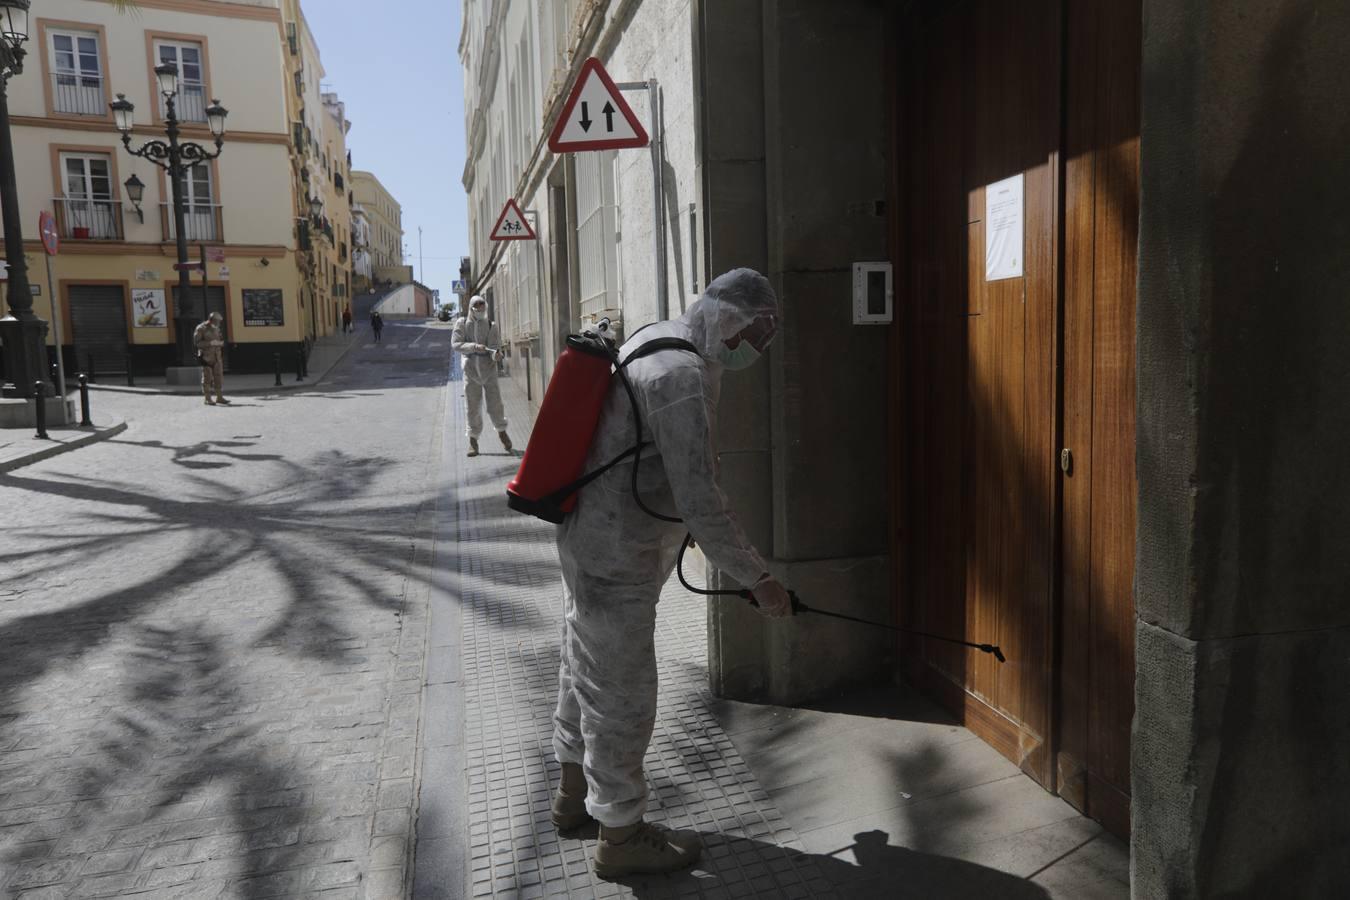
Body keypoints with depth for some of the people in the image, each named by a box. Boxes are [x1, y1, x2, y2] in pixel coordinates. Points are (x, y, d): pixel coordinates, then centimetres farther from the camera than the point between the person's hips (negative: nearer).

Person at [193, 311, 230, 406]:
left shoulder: (216, 329, 11)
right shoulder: (200, 329, -9)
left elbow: (221, 340, 20)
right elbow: (197, 343, -15)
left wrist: (221, 343, -5)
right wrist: (210, 343, -24)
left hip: (217, 356, 6)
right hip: (206, 357, -6)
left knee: (218, 377, 4)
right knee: (207, 378, -2)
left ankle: (219, 397, 9)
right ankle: (208, 399, 2)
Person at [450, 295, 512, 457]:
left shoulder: (492, 326, 1)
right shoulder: (462, 323, 2)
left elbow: (496, 347, -4)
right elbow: (455, 344, -7)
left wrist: (496, 354, -28)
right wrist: (473, 346, -22)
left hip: (489, 368, 0)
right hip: (471, 369, 0)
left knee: (495, 404, -1)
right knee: (473, 406, 3)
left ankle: (502, 431, 25)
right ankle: (473, 440, 15)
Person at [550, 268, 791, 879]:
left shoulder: (654, 338, 8)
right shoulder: (685, 375, -23)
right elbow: (700, 502, -26)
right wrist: (758, 580, -19)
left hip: (586, 539, 10)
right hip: (618, 559, -10)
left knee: (586, 669, 23)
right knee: (623, 694, 4)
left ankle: (575, 794, 43)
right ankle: (621, 836, 23)